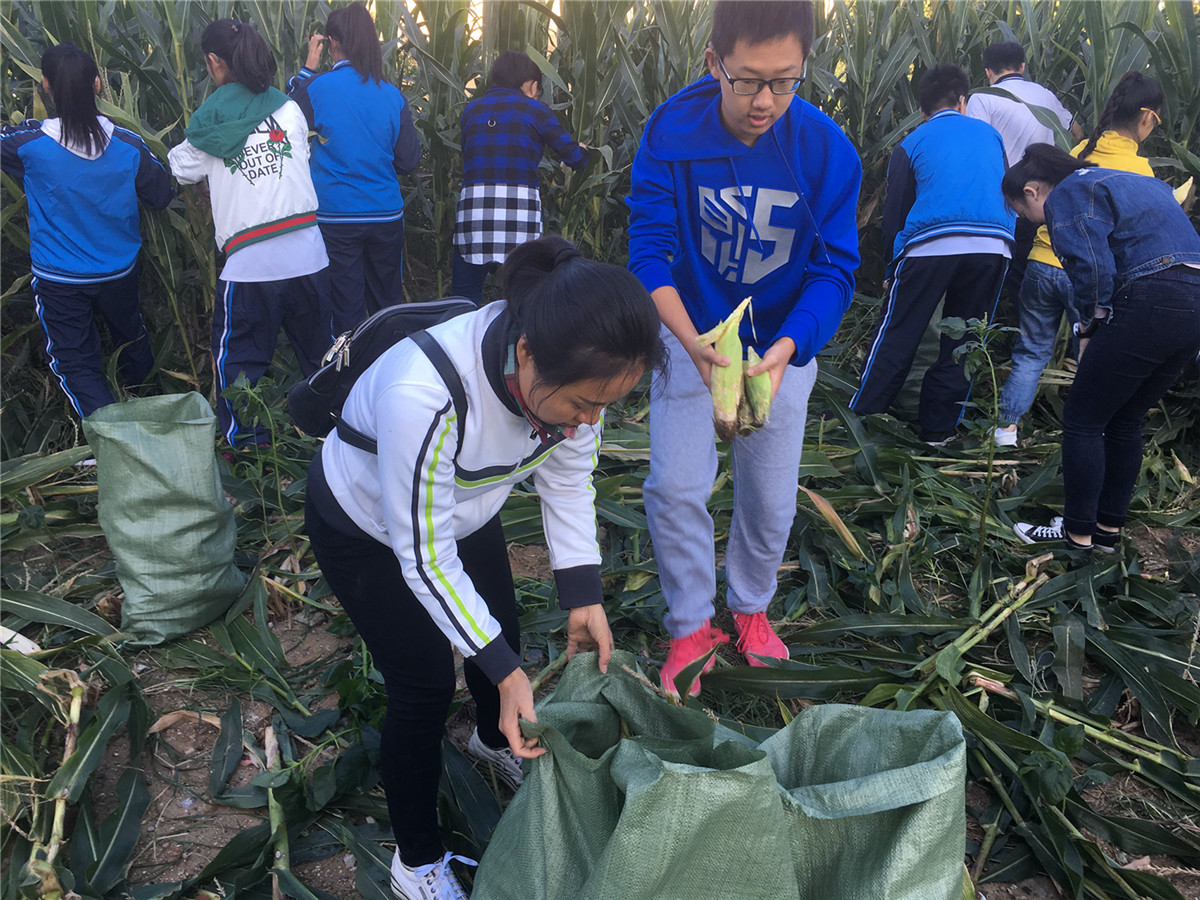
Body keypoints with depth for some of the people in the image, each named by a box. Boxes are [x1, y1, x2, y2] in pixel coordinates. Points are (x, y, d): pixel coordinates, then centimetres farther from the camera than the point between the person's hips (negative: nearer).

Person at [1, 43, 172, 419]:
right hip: (120, 270, 3)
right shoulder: (128, 144, -13)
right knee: (131, 335, 28)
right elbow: (162, 196, -1)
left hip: (58, 279, -3)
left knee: (76, 364, 8)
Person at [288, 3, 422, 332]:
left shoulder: (316, 88, -10)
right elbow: (409, 160, 1)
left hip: (336, 216, -2)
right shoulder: (392, 95, -3)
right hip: (386, 215, 2)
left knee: (347, 310, 5)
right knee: (387, 305, 15)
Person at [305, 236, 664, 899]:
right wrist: (505, 672, -30)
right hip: (366, 528, -5)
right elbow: (425, 557, -33)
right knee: (425, 688, -2)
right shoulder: (421, 395, -45)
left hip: (464, 509, 6)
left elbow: (568, 479, -10)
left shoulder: (568, 371, -27)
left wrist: (583, 598, -16)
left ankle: (494, 741, 53)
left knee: (501, 640, 17)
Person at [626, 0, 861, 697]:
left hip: (785, 342, 1)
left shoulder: (827, 150, -18)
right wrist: (693, 343, -38)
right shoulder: (671, 133, -19)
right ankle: (692, 626, 15)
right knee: (676, 486, -9)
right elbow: (650, 248, -22)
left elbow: (834, 268, -17)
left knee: (772, 497, 7)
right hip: (691, 333, -1)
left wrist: (787, 346, -36)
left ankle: (751, 608, 36)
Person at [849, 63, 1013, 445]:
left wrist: (892, 271, 20)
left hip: (930, 245, -2)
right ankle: (938, 428, 17)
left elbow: (894, 212, 13)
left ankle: (859, 417, 9)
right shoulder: (989, 134, 23)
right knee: (962, 340, 12)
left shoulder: (912, 144, 15)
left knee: (896, 334, 5)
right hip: (994, 247, 3)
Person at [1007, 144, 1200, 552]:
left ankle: (1078, 533, 8)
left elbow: (1093, 268, -15)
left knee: (1082, 421, 2)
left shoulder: (1067, 195, -1)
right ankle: (1108, 528, 26)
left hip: (1148, 306, -9)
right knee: (1124, 422, 18)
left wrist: (1089, 324, 2)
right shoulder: (1126, 181, 27)